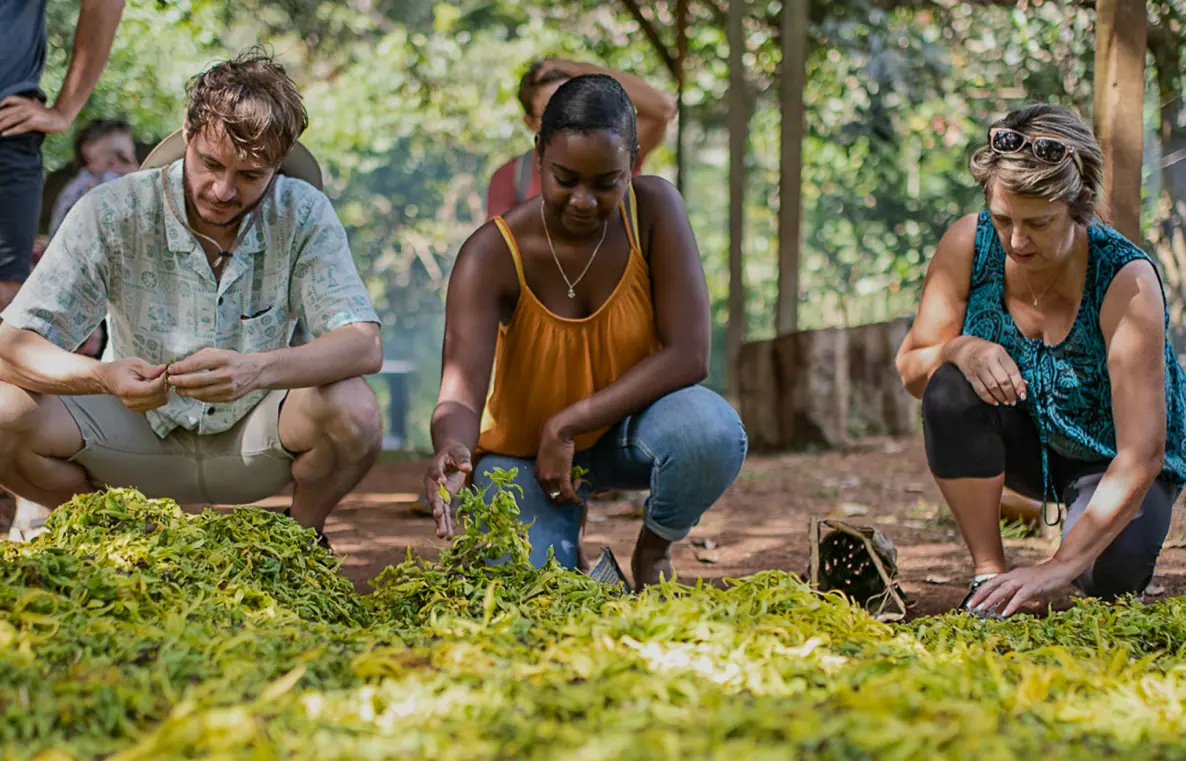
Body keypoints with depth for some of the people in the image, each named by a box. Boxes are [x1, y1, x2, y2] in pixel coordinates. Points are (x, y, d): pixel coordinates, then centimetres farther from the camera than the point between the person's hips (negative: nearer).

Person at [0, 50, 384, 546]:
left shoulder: (303, 216, -14)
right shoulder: (111, 214, -17)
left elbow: (364, 345, -24)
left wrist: (254, 371, -44)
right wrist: (105, 377, -44)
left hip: (254, 439, 0)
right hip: (139, 432, 0)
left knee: (352, 410, -31)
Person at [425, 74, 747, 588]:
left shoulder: (654, 209, -18)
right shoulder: (493, 254, -22)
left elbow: (688, 355, -21)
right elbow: (461, 394, -31)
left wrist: (566, 425, -25)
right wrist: (452, 450, -56)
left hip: (625, 427, 1)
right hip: (523, 449, -1)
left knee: (713, 430, -34)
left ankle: (655, 551, -1)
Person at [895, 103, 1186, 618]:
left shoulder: (1127, 280, -31)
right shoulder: (968, 246, -20)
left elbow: (1143, 453, -35)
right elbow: (909, 370, -11)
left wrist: (1059, 567, -43)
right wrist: (962, 350, -36)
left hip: (1107, 459, -3)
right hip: (1026, 441, 3)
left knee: (1111, 571, -32)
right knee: (951, 388, -29)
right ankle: (989, 575, -16)